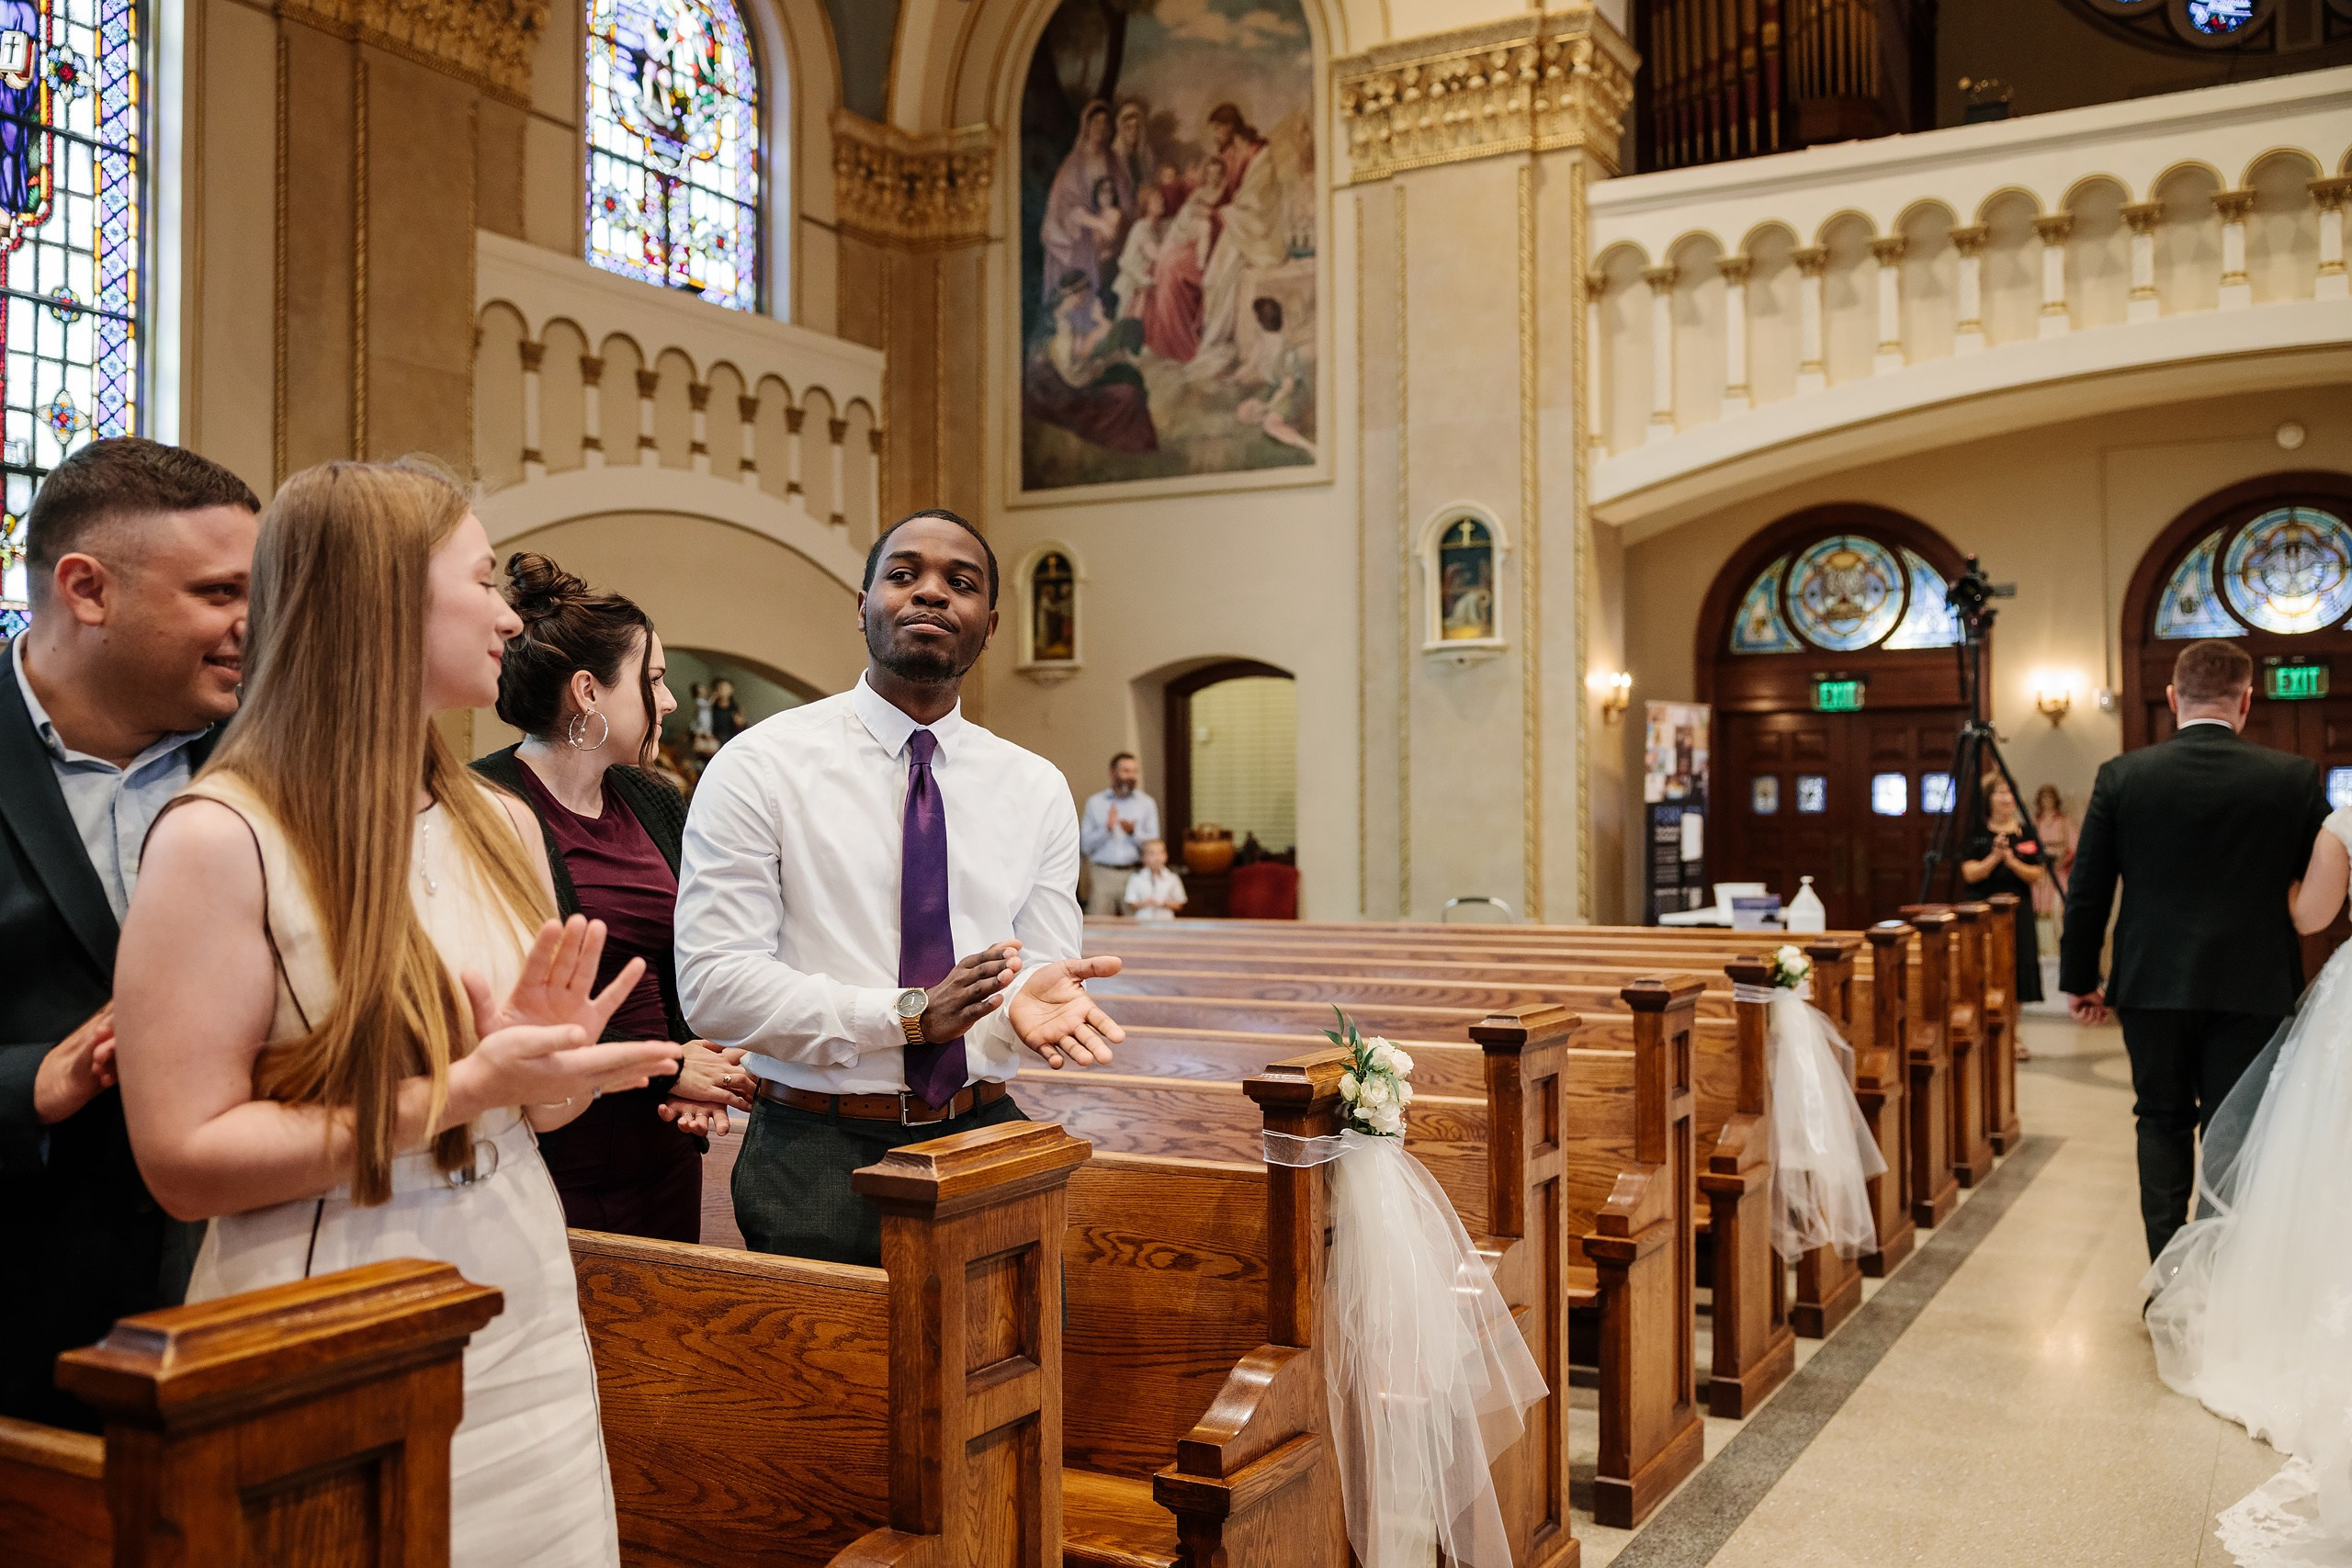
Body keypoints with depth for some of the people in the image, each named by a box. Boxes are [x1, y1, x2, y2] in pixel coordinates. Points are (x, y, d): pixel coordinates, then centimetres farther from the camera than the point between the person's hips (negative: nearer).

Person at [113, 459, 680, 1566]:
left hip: (531, 1334, 6)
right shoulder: (223, 840, -12)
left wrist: (555, 1056, -7)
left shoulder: (503, 827, 8)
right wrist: (463, 1092, -20)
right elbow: (186, 1161, -16)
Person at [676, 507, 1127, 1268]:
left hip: (985, 1139, 4)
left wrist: (1029, 1000, -23)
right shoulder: (758, 768, -6)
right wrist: (907, 1014, -22)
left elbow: (1044, 965, 2)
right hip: (819, 1156, -3)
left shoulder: (1037, 789, 7)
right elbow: (714, 984, -13)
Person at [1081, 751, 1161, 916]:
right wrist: (1107, 829, -12)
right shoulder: (1095, 802, 9)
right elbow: (1085, 844, 3)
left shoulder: (1147, 803, 9)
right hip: (1102, 874, 0)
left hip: (1134, 874, 0)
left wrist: (1134, 832, -13)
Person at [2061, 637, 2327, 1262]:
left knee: (2163, 1122, 15)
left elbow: (2086, 891, -2)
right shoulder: (2295, 777, -6)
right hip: (2254, 988, -1)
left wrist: (2078, 978, 8)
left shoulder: (2122, 776, -5)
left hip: (2152, 984, 1)